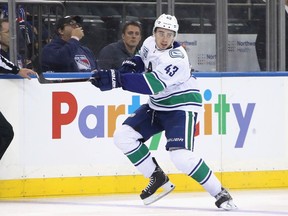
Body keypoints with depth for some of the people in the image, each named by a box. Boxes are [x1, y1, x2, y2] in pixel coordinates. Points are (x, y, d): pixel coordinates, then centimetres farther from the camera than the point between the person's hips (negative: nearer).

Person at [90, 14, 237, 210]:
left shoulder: (176, 58, -28)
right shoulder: (150, 43, -3)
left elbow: (153, 85, -39)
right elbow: (143, 58, 22)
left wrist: (118, 80, -46)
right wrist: (130, 66, -2)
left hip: (182, 107, -8)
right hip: (157, 106, 8)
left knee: (181, 156, -26)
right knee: (124, 136, -4)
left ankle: (219, 193, -11)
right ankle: (157, 178, 9)